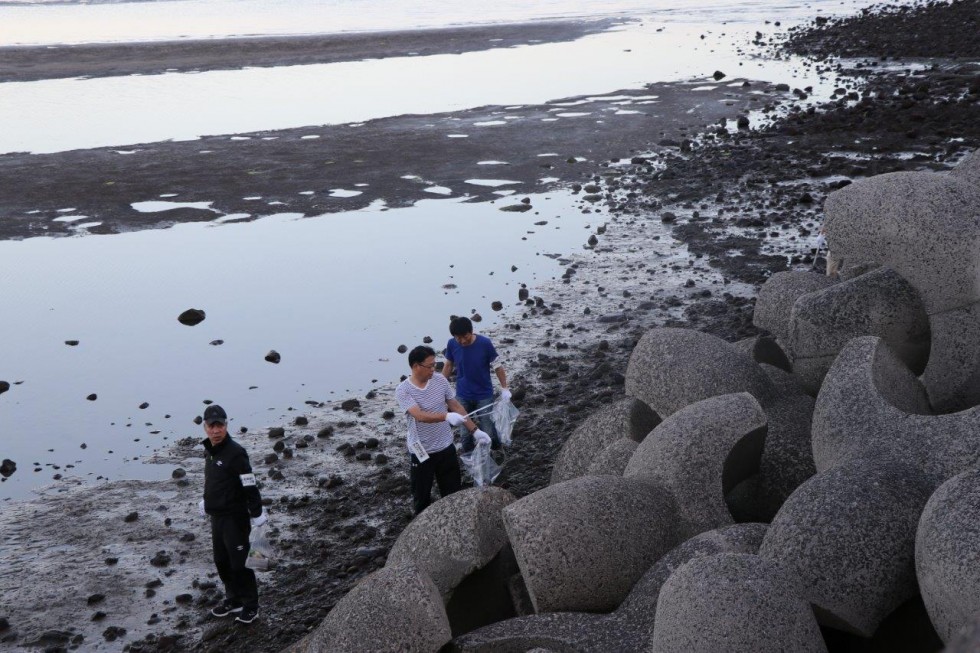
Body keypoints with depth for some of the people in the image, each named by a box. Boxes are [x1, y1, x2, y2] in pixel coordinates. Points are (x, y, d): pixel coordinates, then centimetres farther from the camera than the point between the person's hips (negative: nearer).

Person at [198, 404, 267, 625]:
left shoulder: (235, 452, -19)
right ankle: (233, 600, 31)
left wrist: (257, 514, -18)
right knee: (222, 561, 16)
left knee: (239, 563, 0)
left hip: (235, 518, -8)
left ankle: (250, 605, 13)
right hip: (216, 517, 8)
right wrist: (206, 503, 23)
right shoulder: (210, 451, 7)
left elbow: (250, 486, -19)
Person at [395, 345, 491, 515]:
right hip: (421, 452, -4)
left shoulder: (440, 380, -5)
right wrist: (447, 416, -47)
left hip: (446, 447, 4)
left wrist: (474, 431, -1)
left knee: (453, 492, 16)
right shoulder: (403, 391, -19)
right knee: (421, 496, 11)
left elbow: (456, 406, 3)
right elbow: (420, 416, -32)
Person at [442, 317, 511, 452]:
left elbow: (497, 366, -8)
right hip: (462, 396, 2)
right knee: (466, 432, 9)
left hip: (484, 396, -2)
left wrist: (504, 388, -7)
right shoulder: (452, 344, -13)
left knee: (487, 432, -2)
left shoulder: (485, 343, -20)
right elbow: (449, 366, 4)